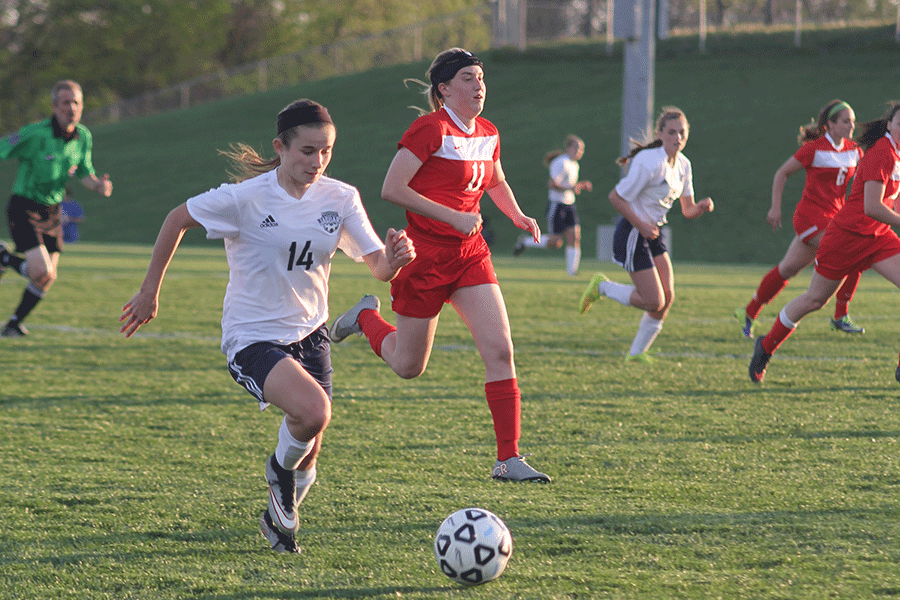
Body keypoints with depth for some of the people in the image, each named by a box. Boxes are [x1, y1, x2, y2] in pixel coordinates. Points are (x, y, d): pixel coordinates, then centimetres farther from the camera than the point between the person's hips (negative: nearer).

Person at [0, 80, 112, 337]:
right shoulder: (35, 134, -21)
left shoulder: (84, 137, -1)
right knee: (42, 273, -20)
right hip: (24, 209, -6)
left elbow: (84, 173, 8)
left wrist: (98, 185, -15)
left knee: (48, 278, 7)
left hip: (52, 212, 6)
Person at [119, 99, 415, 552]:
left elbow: (380, 268, -7)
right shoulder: (246, 197, -17)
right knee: (313, 410, -29)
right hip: (253, 338, -5)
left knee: (307, 455, 8)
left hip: (309, 333, 5)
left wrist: (396, 258, -32)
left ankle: (278, 517, 40)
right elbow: (178, 219, -4)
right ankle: (281, 469, 4)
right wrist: (150, 291, 1)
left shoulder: (340, 199, -5)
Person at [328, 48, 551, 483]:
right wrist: (453, 217, -22)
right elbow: (392, 189, -20)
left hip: (470, 253, 6)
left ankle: (508, 460, -9)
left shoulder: (488, 134, 7)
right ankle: (367, 318, 40)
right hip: (426, 255, -6)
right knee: (408, 367, 8)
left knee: (500, 351, -11)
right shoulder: (432, 128, -16)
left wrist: (517, 216, 8)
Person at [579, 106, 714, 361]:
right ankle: (602, 287, 11)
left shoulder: (683, 165, 5)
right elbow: (616, 197, -19)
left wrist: (702, 207, -12)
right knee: (654, 302, -10)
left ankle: (637, 352, 16)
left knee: (667, 298, 2)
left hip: (652, 235, 8)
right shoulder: (650, 163, -22)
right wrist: (641, 225, -21)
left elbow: (688, 210, 11)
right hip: (632, 235, -8)